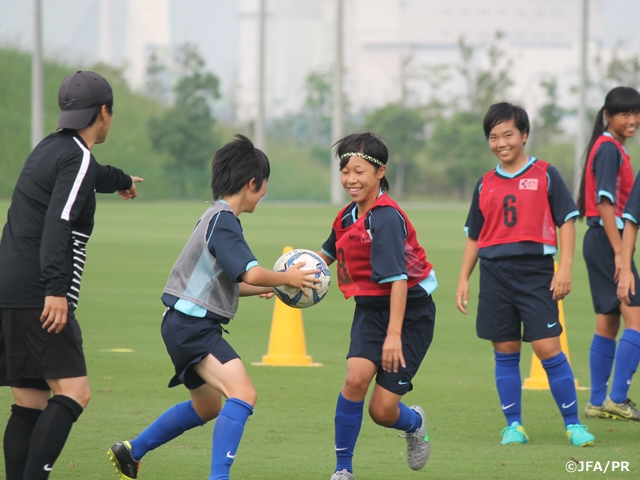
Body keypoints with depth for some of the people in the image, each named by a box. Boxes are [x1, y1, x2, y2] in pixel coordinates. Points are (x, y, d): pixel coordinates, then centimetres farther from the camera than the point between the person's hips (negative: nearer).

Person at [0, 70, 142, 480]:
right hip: (38, 298, -10)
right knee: (73, 392, -14)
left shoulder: (50, 149, 21)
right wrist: (56, 289, -29)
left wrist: (119, 180, 67)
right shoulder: (77, 158, -7)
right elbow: (58, 223, -21)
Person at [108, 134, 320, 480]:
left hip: (191, 326, 11)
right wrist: (286, 278, -9)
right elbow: (251, 274, -26)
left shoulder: (218, 217, 17)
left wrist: (265, 287, 16)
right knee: (242, 393, -26)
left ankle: (131, 452, 40)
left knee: (207, 406, 28)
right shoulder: (223, 220, -16)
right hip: (192, 325, -11)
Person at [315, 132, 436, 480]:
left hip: (409, 311, -6)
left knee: (382, 410, -6)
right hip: (371, 308, 6)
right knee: (356, 376, -23)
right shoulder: (349, 217, 3)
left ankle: (414, 424, 34)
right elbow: (328, 254, 25)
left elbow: (398, 278, -28)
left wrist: (394, 334, -33)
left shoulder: (386, 218, -22)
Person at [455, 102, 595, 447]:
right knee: (505, 351, 4)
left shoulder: (545, 175, 3)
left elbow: (566, 220, 2)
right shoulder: (485, 184, 13)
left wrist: (565, 267, -7)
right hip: (495, 274, 4)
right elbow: (474, 235, 19)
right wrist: (463, 279, 13)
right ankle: (513, 425, 12)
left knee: (548, 348, -9)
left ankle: (573, 424, -1)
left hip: (536, 271, -4)